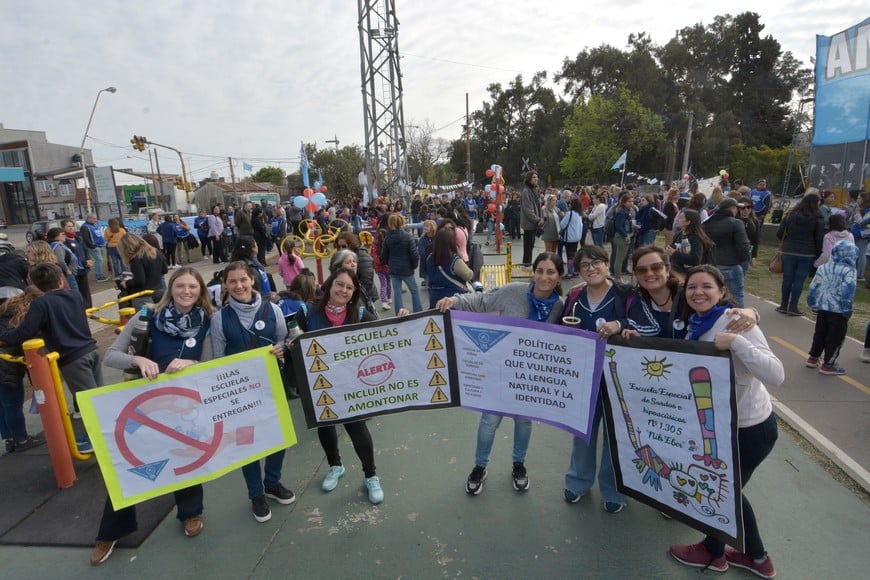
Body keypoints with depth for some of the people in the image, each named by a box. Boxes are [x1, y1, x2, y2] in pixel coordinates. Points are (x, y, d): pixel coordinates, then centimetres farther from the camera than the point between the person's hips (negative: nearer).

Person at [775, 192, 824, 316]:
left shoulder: (790, 215, 0)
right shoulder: (818, 219, -5)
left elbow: (779, 233, 0)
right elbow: (819, 240, -4)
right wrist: (818, 255, 5)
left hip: (788, 251, 2)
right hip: (807, 254, -2)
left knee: (787, 278, 9)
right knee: (799, 280, 3)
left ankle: (784, 305, 16)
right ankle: (793, 307, 7)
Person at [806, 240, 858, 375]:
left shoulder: (823, 268, 5)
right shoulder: (848, 271, -14)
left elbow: (813, 287, 9)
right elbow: (846, 292, -20)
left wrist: (813, 304, 18)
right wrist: (847, 311, -12)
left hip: (822, 308, 6)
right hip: (838, 311, -6)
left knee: (819, 333, 19)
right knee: (835, 338, 4)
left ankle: (813, 358, 27)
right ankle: (828, 365, 9)